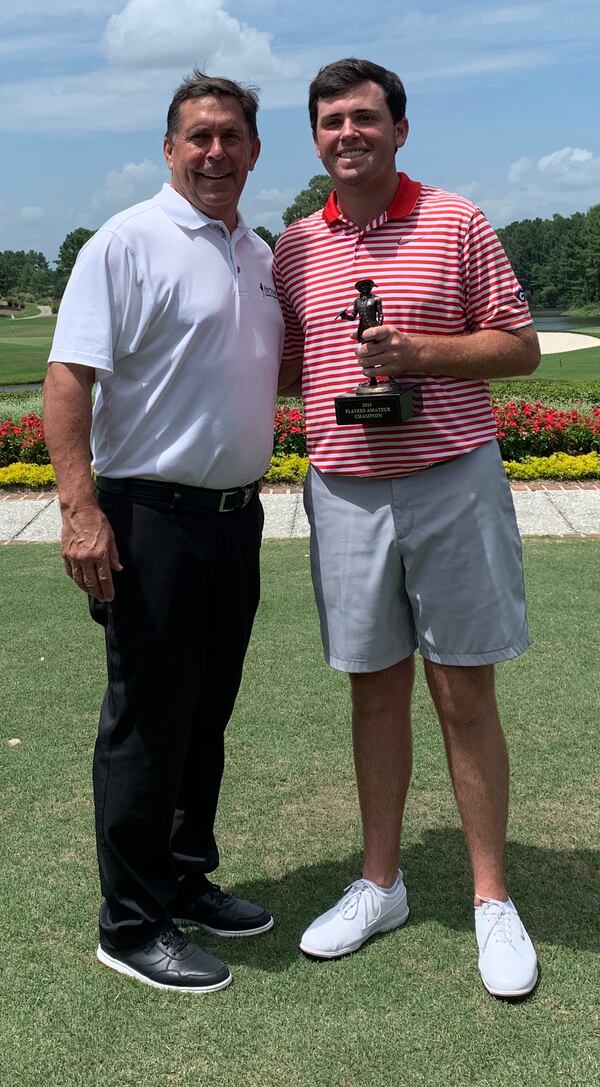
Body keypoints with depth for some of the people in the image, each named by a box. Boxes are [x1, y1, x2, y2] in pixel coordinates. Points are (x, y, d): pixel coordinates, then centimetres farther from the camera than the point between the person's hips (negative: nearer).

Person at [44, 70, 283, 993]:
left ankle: (188, 881, 32)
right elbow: (69, 376, -15)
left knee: (207, 713, 16)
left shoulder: (262, 256, 15)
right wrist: (79, 508, -24)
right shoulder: (128, 242, -8)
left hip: (237, 515, 8)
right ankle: (132, 925, 14)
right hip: (152, 517, -7)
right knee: (148, 723, 0)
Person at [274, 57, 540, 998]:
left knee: (464, 695, 2)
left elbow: (521, 345, 0)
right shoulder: (295, 248, 10)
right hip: (345, 494, 3)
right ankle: (380, 885, 25)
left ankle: (493, 901, 17)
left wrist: (418, 351, -15)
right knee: (375, 691, 11)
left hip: (453, 485, -3)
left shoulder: (455, 222, 0)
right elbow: (280, 367, 17)